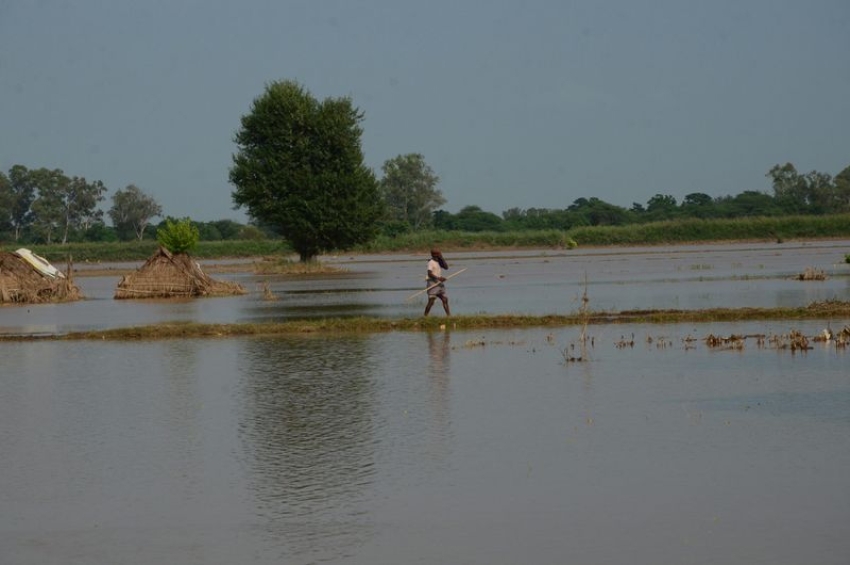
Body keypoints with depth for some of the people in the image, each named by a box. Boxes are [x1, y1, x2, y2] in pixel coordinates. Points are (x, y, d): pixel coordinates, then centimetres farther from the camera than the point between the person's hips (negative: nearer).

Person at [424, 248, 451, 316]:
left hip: (439, 283, 8)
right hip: (433, 283, -8)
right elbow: (430, 274, -19)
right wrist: (438, 278, -28)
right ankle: (425, 316, -2)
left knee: (445, 299, 7)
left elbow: (446, 267, 5)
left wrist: (442, 258, -2)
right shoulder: (431, 262, -11)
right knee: (431, 301, -9)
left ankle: (449, 315, 12)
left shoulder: (439, 262, 13)